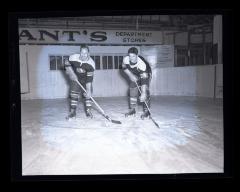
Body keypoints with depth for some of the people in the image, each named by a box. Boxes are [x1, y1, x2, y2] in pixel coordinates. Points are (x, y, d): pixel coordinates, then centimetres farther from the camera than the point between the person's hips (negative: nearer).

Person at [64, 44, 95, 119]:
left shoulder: (91, 63, -29)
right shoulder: (73, 57, -25)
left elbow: (89, 78, -31)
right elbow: (67, 63, -3)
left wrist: (88, 90, -35)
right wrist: (71, 73, -11)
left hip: (86, 79, -1)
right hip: (75, 78, 1)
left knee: (88, 94, -8)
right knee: (74, 93, -4)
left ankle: (88, 111, 3)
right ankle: (73, 111, 3)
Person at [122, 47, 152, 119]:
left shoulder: (142, 63, -41)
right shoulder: (126, 59, -28)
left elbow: (144, 78, -45)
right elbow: (124, 68, -4)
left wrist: (143, 93, -51)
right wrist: (130, 75, -18)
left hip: (145, 73, -5)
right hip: (134, 75, 5)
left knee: (145, 91, -19)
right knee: (132, 90, 1)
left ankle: (146, 111, -12)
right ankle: (132, 109, 13)